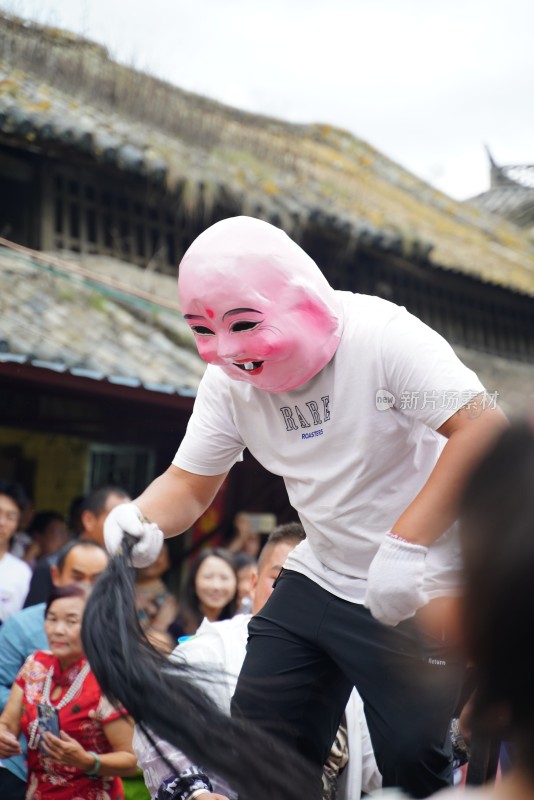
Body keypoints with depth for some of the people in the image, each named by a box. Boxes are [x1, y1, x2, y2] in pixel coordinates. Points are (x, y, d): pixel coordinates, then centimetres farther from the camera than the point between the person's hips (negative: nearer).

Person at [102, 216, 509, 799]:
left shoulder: (380, 335, -22)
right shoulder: (228, 381, -3)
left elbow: (484, 428, -28)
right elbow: (189, 484, 3)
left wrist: (406, 545, -33)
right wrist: (142, 519, -21)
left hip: (421, 590, -6)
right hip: (317, 580, 6)